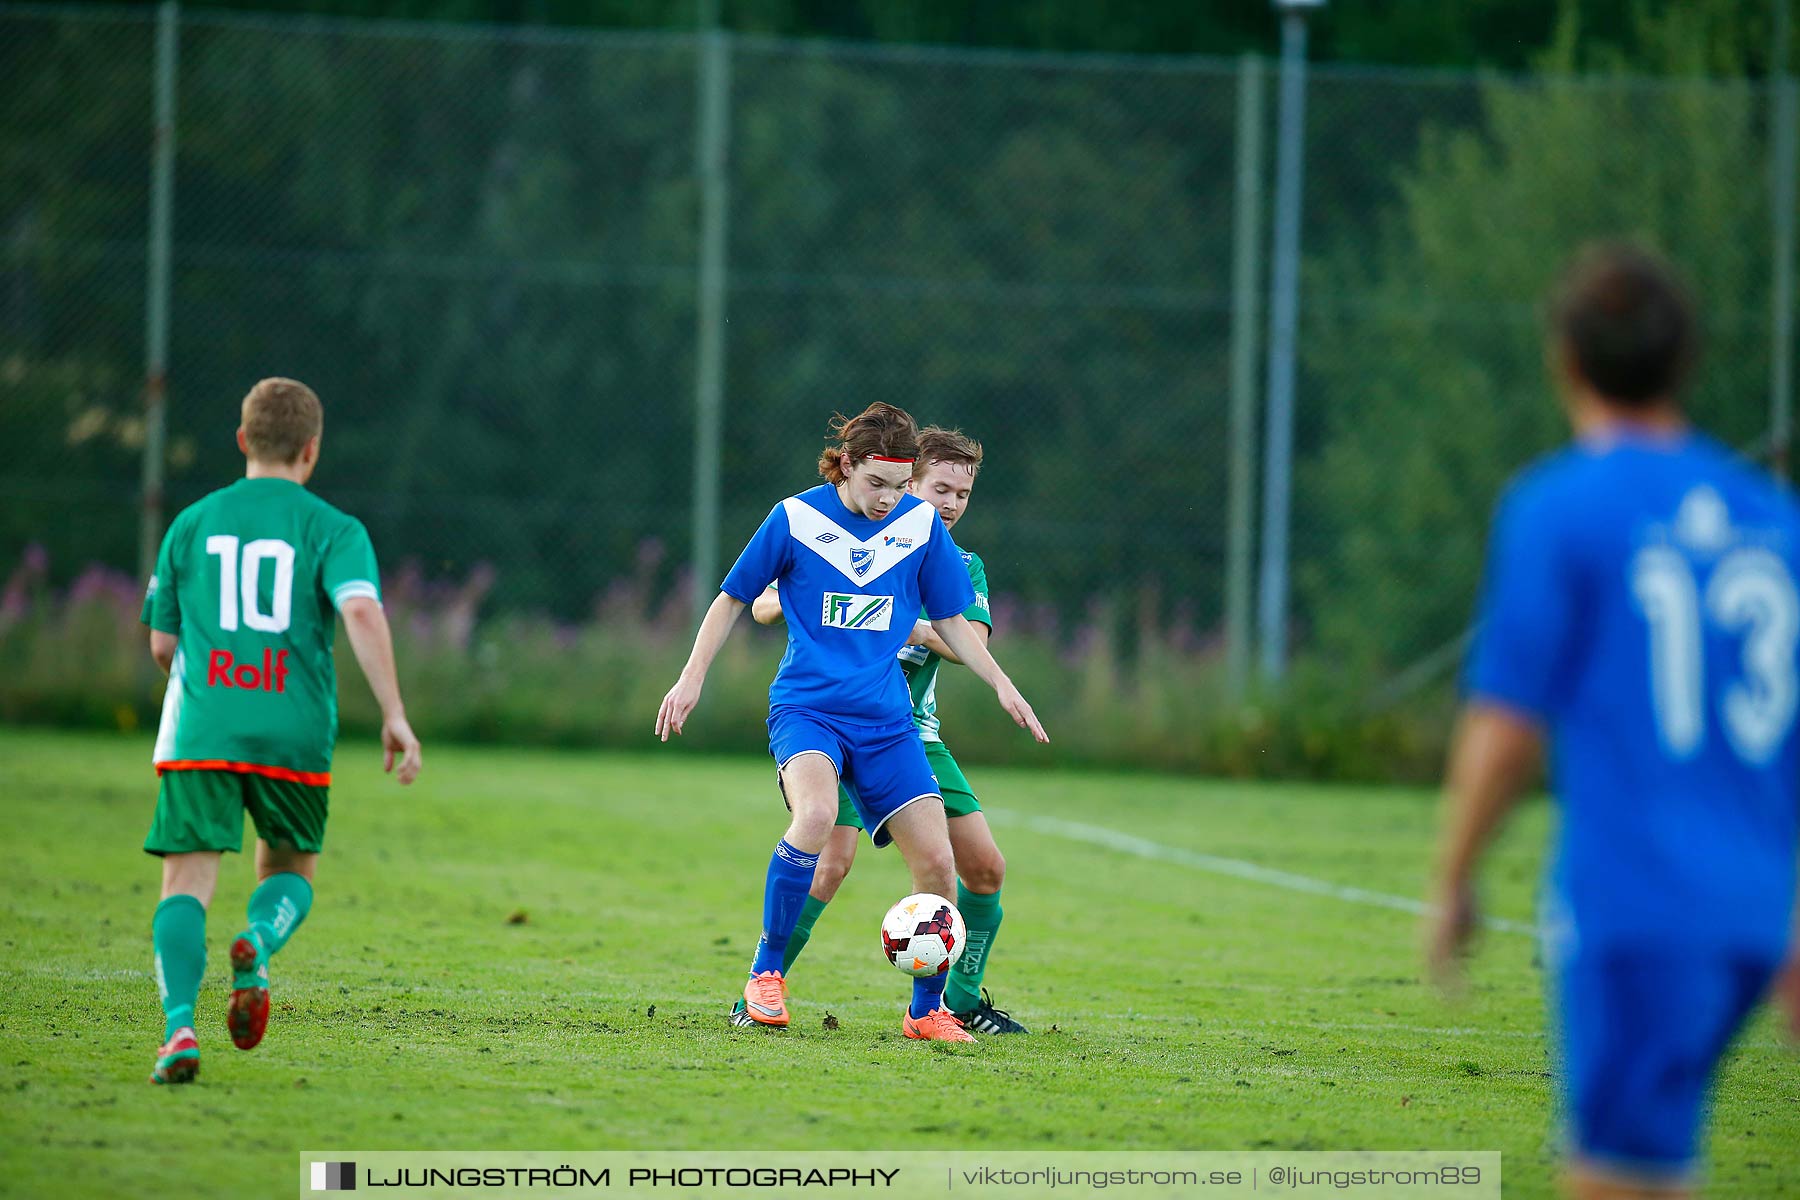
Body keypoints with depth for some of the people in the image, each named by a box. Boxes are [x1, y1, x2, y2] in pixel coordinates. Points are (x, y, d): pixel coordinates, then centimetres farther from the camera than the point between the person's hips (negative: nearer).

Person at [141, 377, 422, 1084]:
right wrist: (394, 715, -13)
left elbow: (162, 645, 16)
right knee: (290, 869, 19)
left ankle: (179, 1026, -24)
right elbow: (362, 612, -13)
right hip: (295, 734, -1)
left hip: (199, 732, 1)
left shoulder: (192, 524, 13)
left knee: (187, 882, -2)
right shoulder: (333, 529, 5)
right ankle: (257, 945, -14)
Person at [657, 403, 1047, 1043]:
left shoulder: (920, 523, 4)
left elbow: (951, 622, 16)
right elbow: (733, 598, 7)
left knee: (937, 860, -6)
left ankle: (927, 1011, 13)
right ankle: (766, 973, -17)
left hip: (886, 720, 4)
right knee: (815, 815, -33)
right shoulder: (796, 518, -5)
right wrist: (692, 677, 1)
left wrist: (1002, 685, 5)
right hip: (806, 707, -4)